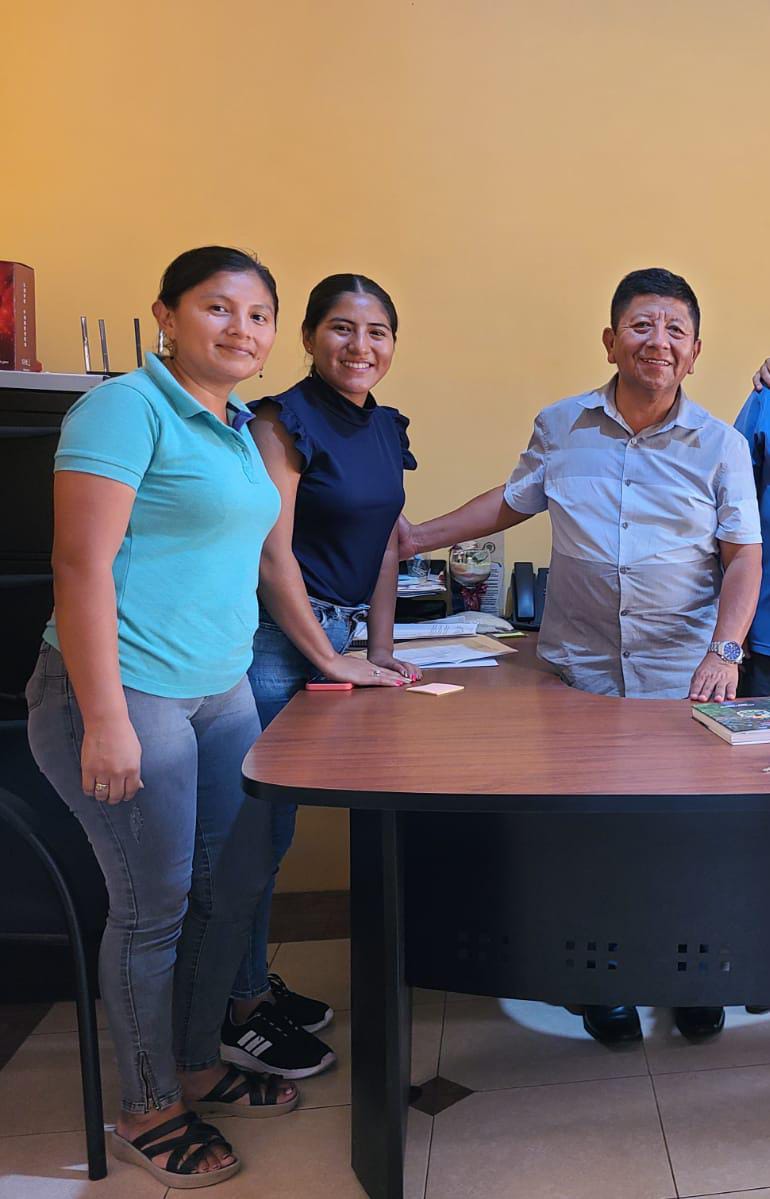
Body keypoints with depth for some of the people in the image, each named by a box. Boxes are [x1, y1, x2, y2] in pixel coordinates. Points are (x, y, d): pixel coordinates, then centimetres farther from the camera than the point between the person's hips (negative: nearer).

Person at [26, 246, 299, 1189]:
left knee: (236, 885, 16)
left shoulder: (236, 427, 15)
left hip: (221, 692, 9)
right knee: (155, 908, 4)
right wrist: (104, 721, -22)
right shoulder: (126, 407, -12)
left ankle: (198, 1067, 38)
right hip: (125, 692, -9)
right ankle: (147, 1112, 27)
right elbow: (82, 562, -19)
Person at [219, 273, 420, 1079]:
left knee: (275, 826, 17)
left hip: (335, 636, 8)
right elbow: (273, 558, -16)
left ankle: (258, 985, 31)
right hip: (275, 637, -8)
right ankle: (240, 1016, 16)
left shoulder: (386, 430, 11)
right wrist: (333, 662, -11)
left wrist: (380, 650, 11)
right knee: (258, 829, 0)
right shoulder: (284, 422, -13)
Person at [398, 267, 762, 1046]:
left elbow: (743, 556, -1)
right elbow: (511, 502, 17)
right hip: (580, 672, 1)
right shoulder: (561, 427, 4)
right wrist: (417, 538, 16)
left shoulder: (720, 445, 0)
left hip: (683, 680, -1)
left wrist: (724, 651, -14)